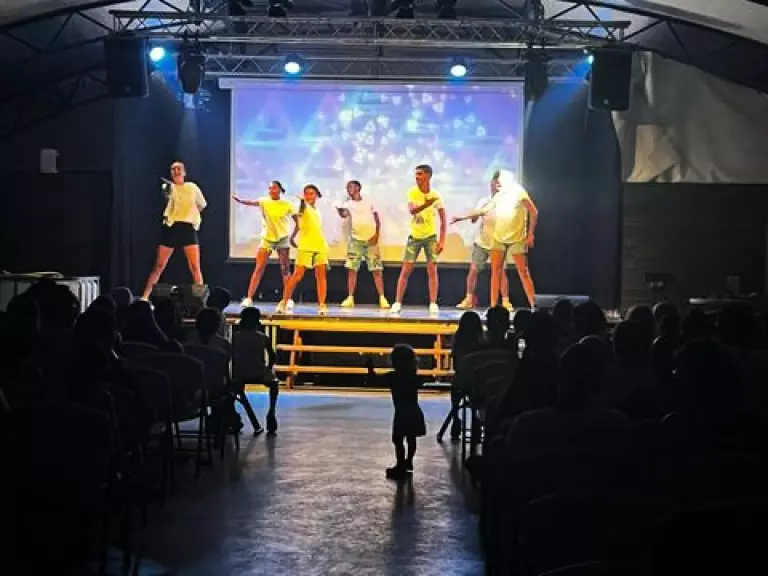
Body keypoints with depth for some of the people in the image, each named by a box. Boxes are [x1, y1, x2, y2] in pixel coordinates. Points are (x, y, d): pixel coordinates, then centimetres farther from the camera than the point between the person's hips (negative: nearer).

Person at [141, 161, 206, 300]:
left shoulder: (192, 187, 10)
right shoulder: (169, 186, 3)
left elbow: (202, 204, 26)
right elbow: (167, 193, -23)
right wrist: (167, 191, -45)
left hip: (188, 229, 1)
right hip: (171, 228, -1)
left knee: (195, 267, -6)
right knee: (159, 265, -1)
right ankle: (144, 297, 3)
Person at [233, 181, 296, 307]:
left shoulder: (287, 205, -6)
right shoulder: (264, 201, -5)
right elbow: (250, 202, -22)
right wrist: (238, 199, -42)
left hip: (282, 239, -1)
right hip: (266, 238, 1)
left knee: (285, 269, 4)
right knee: (258, 268, -5)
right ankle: (249, 298, -6)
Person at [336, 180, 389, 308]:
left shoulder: (368, 203, 12)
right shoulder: (347, 204, 9)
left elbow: (377, 220, 9)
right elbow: (344, 214, -14)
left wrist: (376, 234, -5)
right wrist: (339, 210, -35)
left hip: (371, 240, 0)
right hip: (355, 240, 0)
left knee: (376, 270, -2)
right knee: (352, 269, -5)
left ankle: (382, 298, -1)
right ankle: (350, 298, -2)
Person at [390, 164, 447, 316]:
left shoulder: (436, 196, -9)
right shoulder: (412, 192, -9)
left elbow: (443, 219, -5)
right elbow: (412, 210, -27)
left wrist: (442, 240, -13)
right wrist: (425, 204, -45)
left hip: (430, 236, 0)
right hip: (414, 236, 0)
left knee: (432, 270, -7)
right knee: (405, 270, -2)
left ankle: (433, 304, -4)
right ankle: (397, 303, 0)